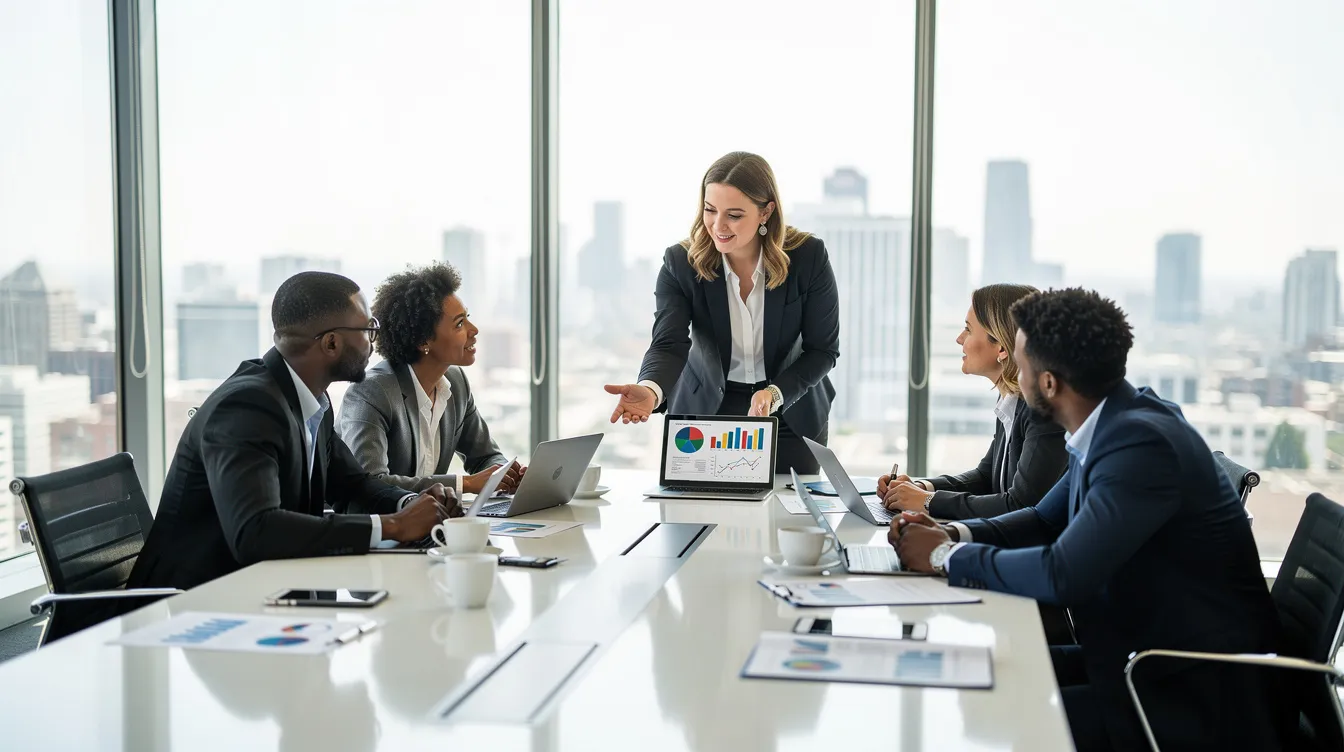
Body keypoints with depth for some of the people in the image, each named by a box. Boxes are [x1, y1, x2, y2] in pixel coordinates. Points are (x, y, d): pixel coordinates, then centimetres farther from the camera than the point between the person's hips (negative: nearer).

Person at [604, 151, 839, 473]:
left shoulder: (809, 257, -17)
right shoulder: (679, 263, -17)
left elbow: (823, 349, -11)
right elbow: (669, 345, -27)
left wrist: (775, 393, -28)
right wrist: (651, 391, -51)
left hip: (792, 415, 0)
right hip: (705, 411, 0)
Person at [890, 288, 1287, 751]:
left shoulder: (1142, 442, -25)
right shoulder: (1114, 423, 4)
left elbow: (1062, 575, -30)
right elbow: (1048, 520, 16)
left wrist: (947, 557, -15)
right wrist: (952, 535, -1)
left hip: (1196, 697, -9)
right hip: (1144, 652, 9)